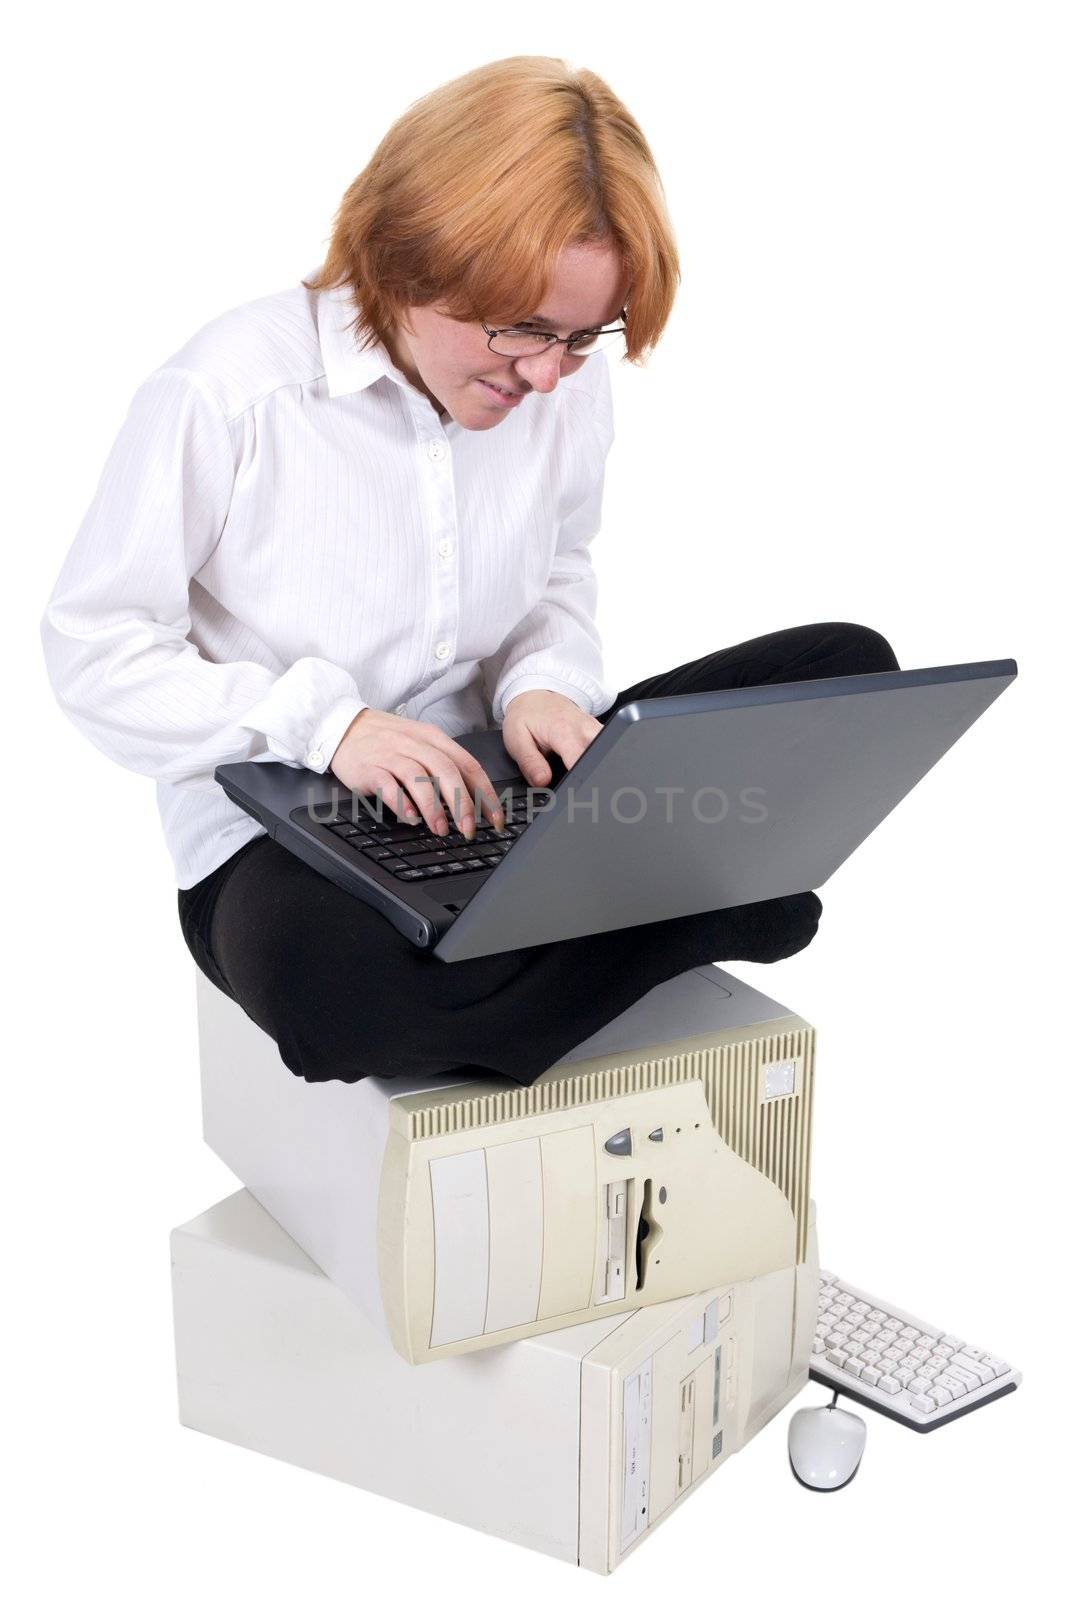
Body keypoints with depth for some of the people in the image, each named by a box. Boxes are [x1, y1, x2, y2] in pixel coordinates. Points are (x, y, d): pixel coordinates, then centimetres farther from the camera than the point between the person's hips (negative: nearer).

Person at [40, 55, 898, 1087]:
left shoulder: (567, 384, -1)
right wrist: (323, 722, -24)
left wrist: (544, 684, -8)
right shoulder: (231, 391, -16)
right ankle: (686, 911, -18)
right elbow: (92, 646, -10)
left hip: (490, 790, 4)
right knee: (339, 989, -43)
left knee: (848, 671, -6)